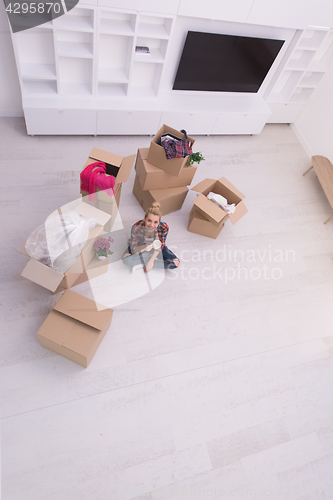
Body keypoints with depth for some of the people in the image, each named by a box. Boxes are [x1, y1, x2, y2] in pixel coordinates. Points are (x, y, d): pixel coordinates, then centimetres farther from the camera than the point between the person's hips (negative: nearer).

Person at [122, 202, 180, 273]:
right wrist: (144, 247, -46)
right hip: (140, 246, -1)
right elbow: (133, 250, -26)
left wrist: (151, 261, -21)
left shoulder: (164, 227, -32)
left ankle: (142, 264, -10)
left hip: (154, 245, 2)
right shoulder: (136, 227, -35)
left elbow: (160, 246, -14)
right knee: (126, 259, -32)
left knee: (175, 263, -17)